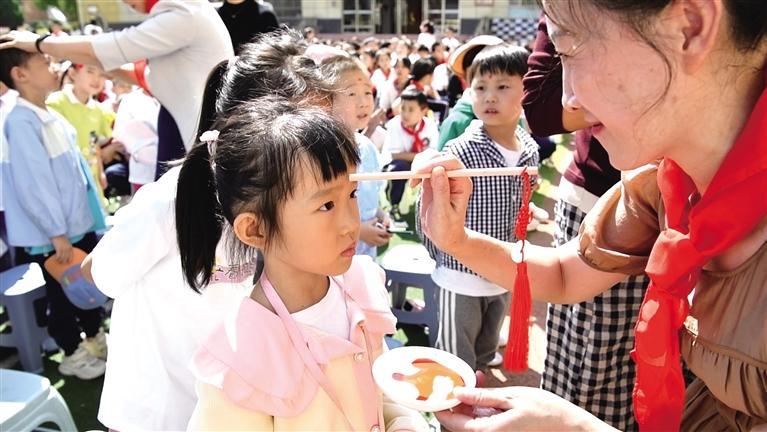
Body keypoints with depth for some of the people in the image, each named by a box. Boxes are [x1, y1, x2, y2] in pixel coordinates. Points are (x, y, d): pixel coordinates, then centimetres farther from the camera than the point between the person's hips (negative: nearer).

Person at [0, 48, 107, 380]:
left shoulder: (51, 116, 7)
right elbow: (33, 184, -22)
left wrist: (92, 213, 17)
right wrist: (56, 233, -19)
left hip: (81, 222, 8)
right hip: (55, 232, -8)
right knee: (63, 295, 9)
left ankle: (95, 337, 40)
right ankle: (72, 355, 28)